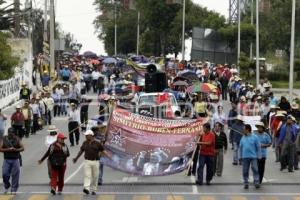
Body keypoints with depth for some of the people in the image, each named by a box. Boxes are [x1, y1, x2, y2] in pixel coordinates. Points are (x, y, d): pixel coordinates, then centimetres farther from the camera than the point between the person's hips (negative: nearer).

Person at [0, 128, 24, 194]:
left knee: (15, 175, -3)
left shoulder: (17, 139, 4)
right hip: (6, 159, 0)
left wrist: (16, 150, -18)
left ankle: (14, 190, 5)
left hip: (15, 159, 0)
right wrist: (8, 149, -16)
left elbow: (22, 148, 0)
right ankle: (6, 186, 22)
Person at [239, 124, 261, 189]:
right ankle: (246, 183, 13)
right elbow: (240, 147, 15)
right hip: (245, 157, 4)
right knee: (245, 171, 5)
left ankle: (256, 182, -6)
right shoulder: (243, 138, 10)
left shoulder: (254, 137, -3)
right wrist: (240, 156, 11)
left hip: (253, 157, -4)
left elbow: (258, 147, -2)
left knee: (255, 169, -9)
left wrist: (259, 156, -5)